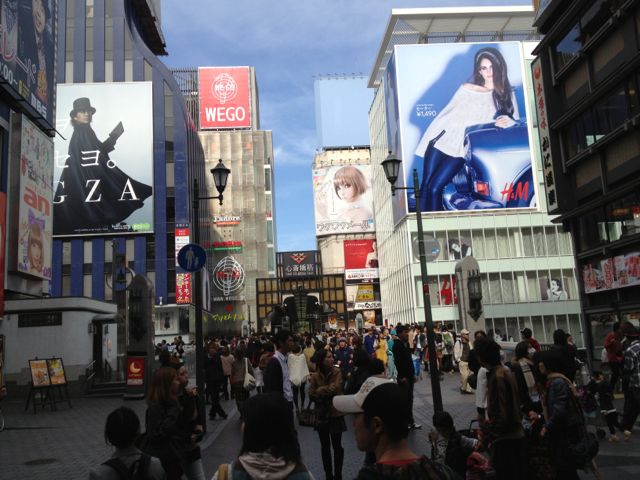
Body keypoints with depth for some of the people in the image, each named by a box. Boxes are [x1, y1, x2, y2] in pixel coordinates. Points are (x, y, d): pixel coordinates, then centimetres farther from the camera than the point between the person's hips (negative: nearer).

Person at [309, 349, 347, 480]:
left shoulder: (337, 372, -9)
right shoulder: (315, 376, -6)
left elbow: (335, 389, -20)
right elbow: (311, 395, -11)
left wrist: (320, 391, -11)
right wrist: (328, 392, -18)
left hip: (335, 413, -2)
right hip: (321, 414, 2)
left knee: (337, 445, 3)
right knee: (325, 446, 13)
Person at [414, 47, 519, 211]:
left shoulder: (507, 95, 10)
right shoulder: (467, 89, 8)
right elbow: (447, 114, 7)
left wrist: (509, 122, -17)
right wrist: (429, 141, 2)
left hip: (462, 149, -1)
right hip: (442, 140, 1)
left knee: (434, 188, -11)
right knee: (425, 185, -2)